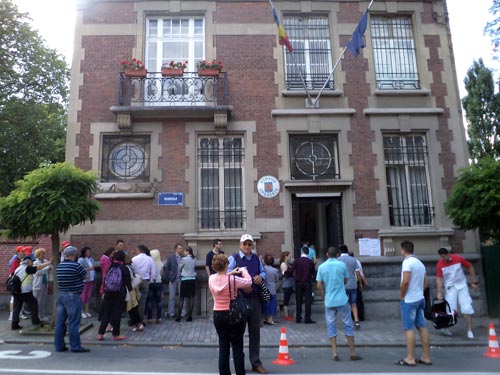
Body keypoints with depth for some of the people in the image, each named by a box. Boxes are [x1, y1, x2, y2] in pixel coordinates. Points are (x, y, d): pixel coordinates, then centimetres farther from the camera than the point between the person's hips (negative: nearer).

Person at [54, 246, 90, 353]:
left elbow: (62, 278, 14)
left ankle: (59, 345, 19)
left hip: (61, 295, 7)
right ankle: (75, 346, 5)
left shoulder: (59, 266, 6)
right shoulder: (76, 265, -15)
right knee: (73, 323, -1)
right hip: (73, 296, -7)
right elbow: (85, 276, -3)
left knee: (60, 321, 12)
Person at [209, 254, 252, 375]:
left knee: (223, 346, 14)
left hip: (217, 315, 5)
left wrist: (230, 273, 12)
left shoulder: (211, 278, -6)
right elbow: (248, 282, -6)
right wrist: (244, 271, 9)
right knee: (237, 347, 7)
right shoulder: (232, 279, -20)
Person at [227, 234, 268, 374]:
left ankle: (256, 362, 25)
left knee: (255, 331, 12)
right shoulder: (233, 258, -7)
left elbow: (263, 271, 19)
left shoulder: (256, 259, 11)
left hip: (255, 299, 5)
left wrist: (261, 276, -5)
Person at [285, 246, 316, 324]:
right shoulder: (310, 262, -4)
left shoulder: (297, 261, -6)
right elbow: (313, 273, 2)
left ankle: (298, 318, 13)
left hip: (298, 283, 1)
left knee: (298, 301, 9)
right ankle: (307, 319, 0)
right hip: (308, 283, -1)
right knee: (307, 301, 3)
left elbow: (290, 271, -10)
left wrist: (284, 273, 9)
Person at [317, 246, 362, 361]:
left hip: (329, 301, 1)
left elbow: (319, 286, -2)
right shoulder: (342, 265, -4)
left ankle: (335, 353, 9)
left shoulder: (321, 267, -2)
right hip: (342, 300, -1)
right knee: (348, 325, 9)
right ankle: (352, 353, 14)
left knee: (331, 326, 10)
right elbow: (346, 281, 9)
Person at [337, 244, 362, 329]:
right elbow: (357, 273, 1)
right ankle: (356, 321, -1)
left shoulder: (338, 260, -5)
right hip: (353, 285, 2)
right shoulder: (353, 260, 2)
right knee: (354, 304, 11)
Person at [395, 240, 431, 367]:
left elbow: (405, 281, -23)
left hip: (409, 300, -8)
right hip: (420, 298, 8)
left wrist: (401, 295, -11)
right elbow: (425, 282, 18)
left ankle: (410, 358, 1)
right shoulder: (420, 263, 13)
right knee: (422, 327, 10)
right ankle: (426, 357, 15)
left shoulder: (407, 262, -15)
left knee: (409, 328, -3)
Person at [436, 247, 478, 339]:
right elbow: (439, 279, -15)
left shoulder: (458, 259, -12)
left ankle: (470, 331, 8)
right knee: (450, 309, -7)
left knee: (467, 309, -2)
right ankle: (445, 328, 10)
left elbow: (470, 267, 2)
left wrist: (474, 282, 1)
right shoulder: (440, 264, -14)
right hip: (450, 287, -1)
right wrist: (439, 292, -23)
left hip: (462, 286, 1)